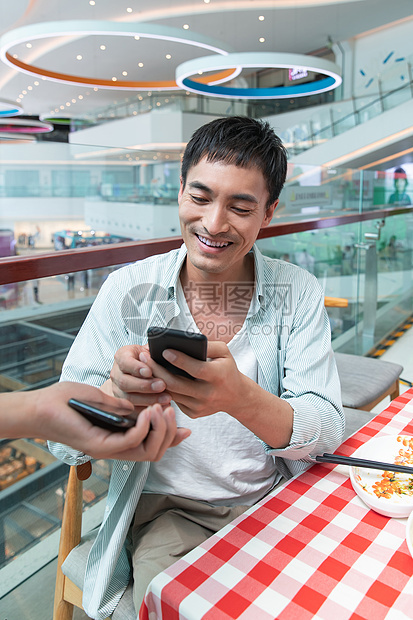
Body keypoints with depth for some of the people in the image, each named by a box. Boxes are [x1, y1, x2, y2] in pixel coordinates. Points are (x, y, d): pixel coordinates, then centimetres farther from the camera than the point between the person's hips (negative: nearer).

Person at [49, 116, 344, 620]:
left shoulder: (298, 292, -4)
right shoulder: (128, 290, -7)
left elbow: (326, 431, -11)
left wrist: (240, 397, -31)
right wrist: (116, 395, -31)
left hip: (278, 500, 2)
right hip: (168, 508, -1)